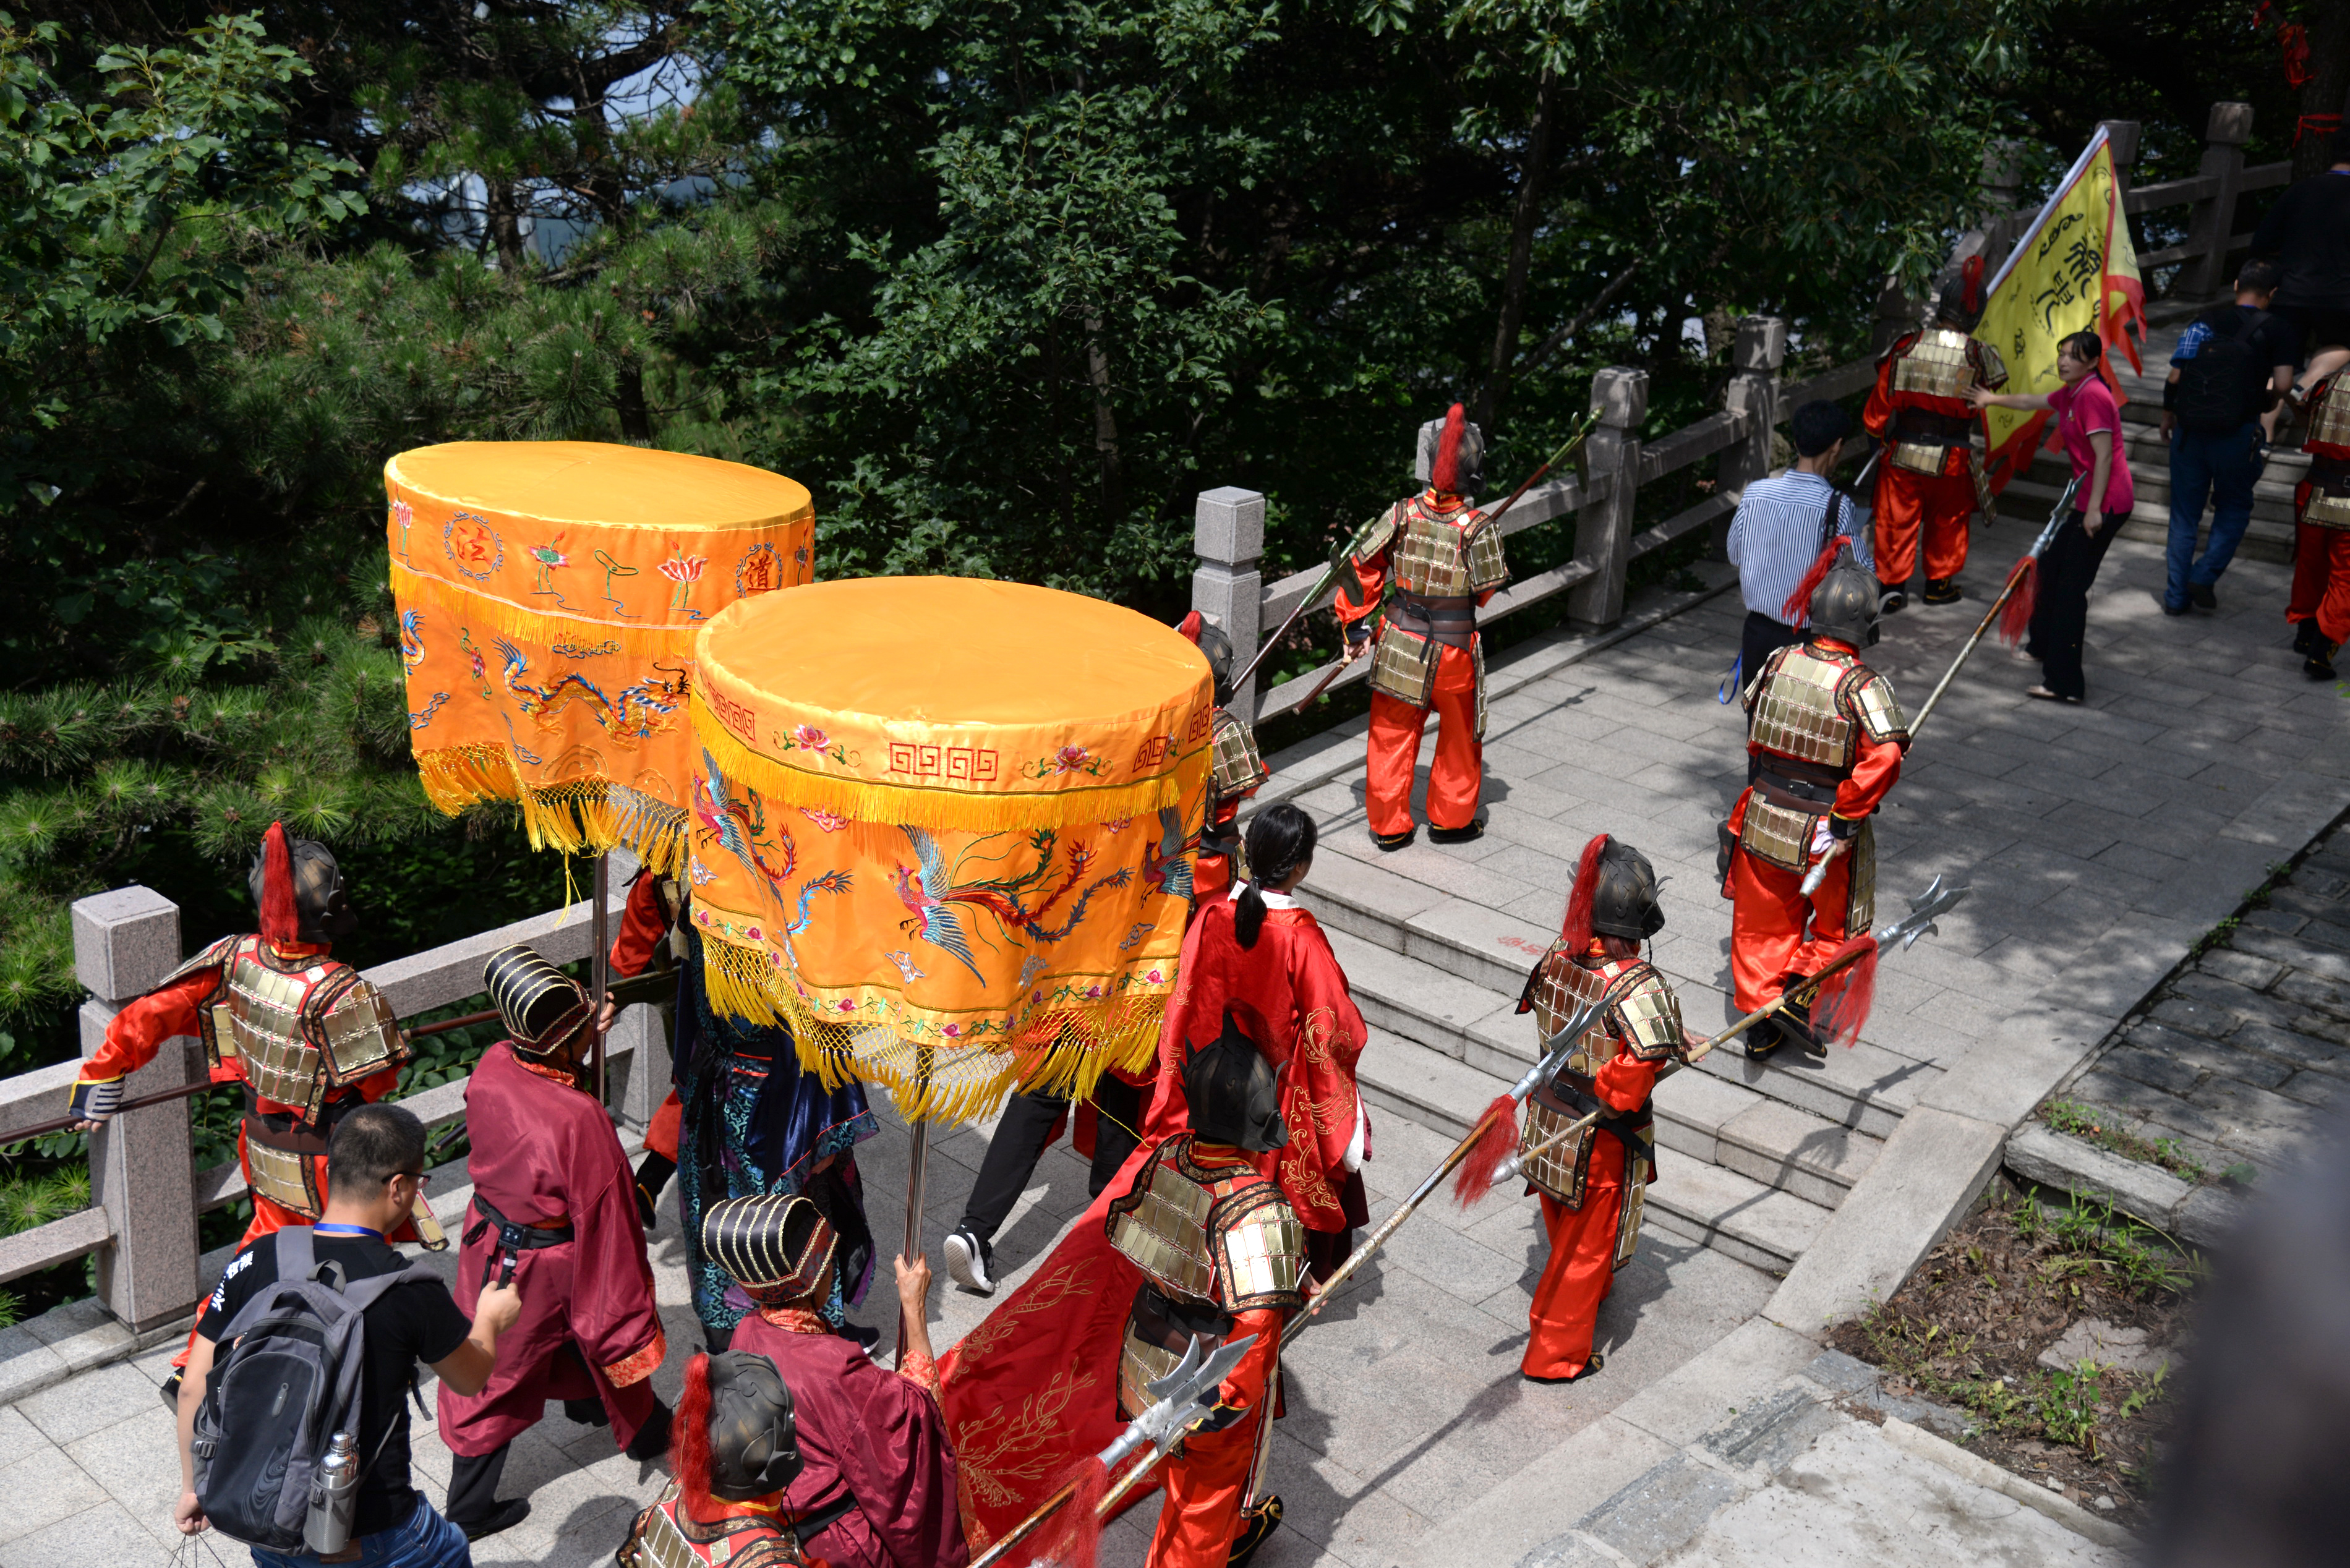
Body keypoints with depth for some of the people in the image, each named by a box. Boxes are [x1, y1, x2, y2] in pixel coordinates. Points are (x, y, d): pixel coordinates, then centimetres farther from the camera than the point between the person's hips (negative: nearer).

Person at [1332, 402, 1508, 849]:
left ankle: (1388, 825, 24)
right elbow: (1487, 588, -8)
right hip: (1455, 647, -2)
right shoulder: (1476, 527, -19)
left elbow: (1360, 568, -6)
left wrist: (1356, 627, 3)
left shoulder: (1402, 515, -11)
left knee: (1392, 735, 15)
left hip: (1400, 641, 3)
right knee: (1460, 736, 19)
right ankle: (1451, 820, 32)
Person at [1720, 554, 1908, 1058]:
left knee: (1762, 922, 16)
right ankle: (1798, 993, 5)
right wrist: (1845, 818, -20)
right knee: (1835, 923, 19)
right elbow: (1884, 758, -29)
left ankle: (1760, 1020, 19)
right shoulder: (1864, 686, -19)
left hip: (1764, 819, 4)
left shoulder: (1778, 663, -5)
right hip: (1826, 834, -4)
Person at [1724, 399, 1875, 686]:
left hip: (1757, 632, 4)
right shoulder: (1837, 506, -16)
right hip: (1809, 640, -4)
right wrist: (1863, 540, 10)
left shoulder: (1755, 492, -5)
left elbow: (1735, 555, 8)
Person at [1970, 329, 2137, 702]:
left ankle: (2065, 683, -10)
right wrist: (1994, 399, 47)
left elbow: (2104, 455, -21)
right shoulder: (2072, 393, 13)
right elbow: (2032, 402, 34)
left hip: (2105, 503, -11)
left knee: (2071, 586, -11)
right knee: (2052, 565, 25)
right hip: (2089, 501, 11)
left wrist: (2094, 508, -24)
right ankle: (2044, 646, 46)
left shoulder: (2092, 395, -17)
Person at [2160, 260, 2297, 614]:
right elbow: (2283, 385, -9)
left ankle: (2176, 595, 12)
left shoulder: (2204, 321, 5)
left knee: (2184, 514, 10)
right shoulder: (2277, 329, -3)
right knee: (2233, 509, 17)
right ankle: (2204, 576, 2)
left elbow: (2175, 377, 3)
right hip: (2239, 435, -2)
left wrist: (2168, 416, 16)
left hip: (2190, 430, 2)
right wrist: (2265, 401, 12)